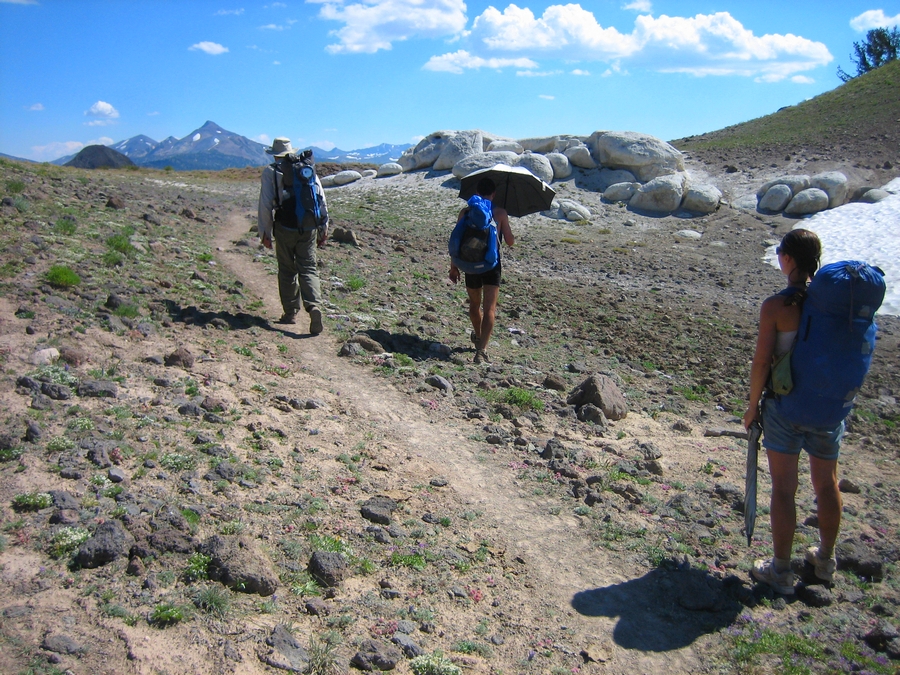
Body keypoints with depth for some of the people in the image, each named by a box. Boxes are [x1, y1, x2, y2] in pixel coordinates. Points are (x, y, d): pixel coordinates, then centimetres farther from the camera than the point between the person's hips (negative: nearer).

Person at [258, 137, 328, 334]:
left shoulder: (271, 172, 0)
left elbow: (266, 204, -4)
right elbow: (321, 200, 7)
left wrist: (265, 232, 3)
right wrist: (323, 228, 13)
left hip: (285, 228, -2)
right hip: (309, 228, 2)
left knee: (287, 270, 11)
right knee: (308, 269, 3)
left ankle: (290, 313, 18)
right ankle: (315, 306, -19)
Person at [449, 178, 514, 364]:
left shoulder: (465, 212, 2)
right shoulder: (500, 212, -3)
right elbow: (510, 242, 1)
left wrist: (454, 266, 13)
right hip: (491, 264, -3)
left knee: (474, 304, 24)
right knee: (489, 309, -5)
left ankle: (478, 337, 47)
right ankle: (481, 350, -19)